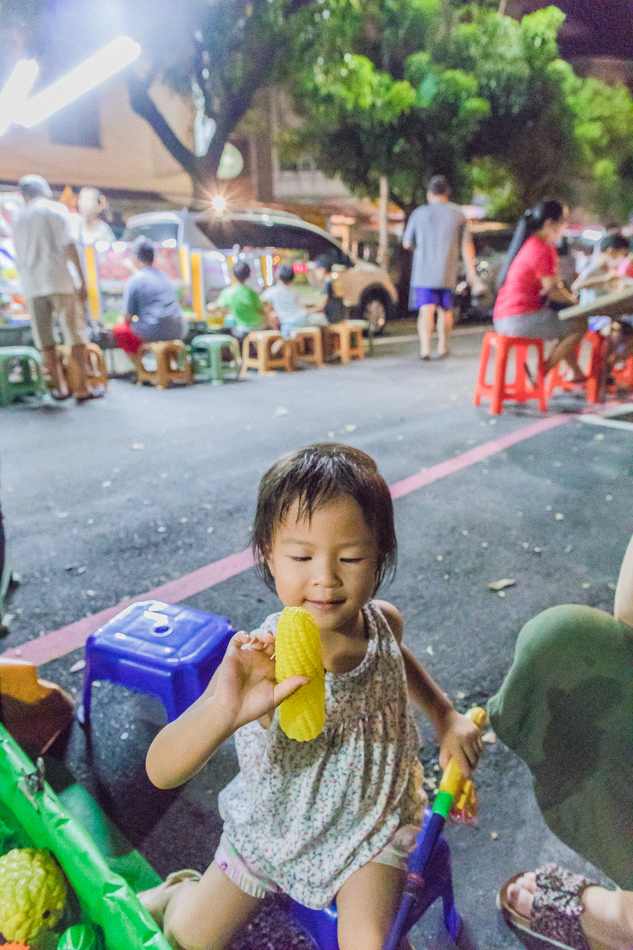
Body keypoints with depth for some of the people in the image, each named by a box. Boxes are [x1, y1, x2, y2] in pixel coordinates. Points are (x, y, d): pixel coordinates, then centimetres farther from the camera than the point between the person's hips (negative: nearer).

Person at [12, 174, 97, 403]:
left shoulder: (19, 219, 19)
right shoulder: (56, 209, 3)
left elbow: (19, 260, 19)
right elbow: (69, 246, -8)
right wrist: (82, 281, -7)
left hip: (31, 284, 5)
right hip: (58, 280, -5)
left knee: (45, 338, 7)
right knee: (75, 333, -2)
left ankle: (59, 386, 9)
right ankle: (82, 388, -5)